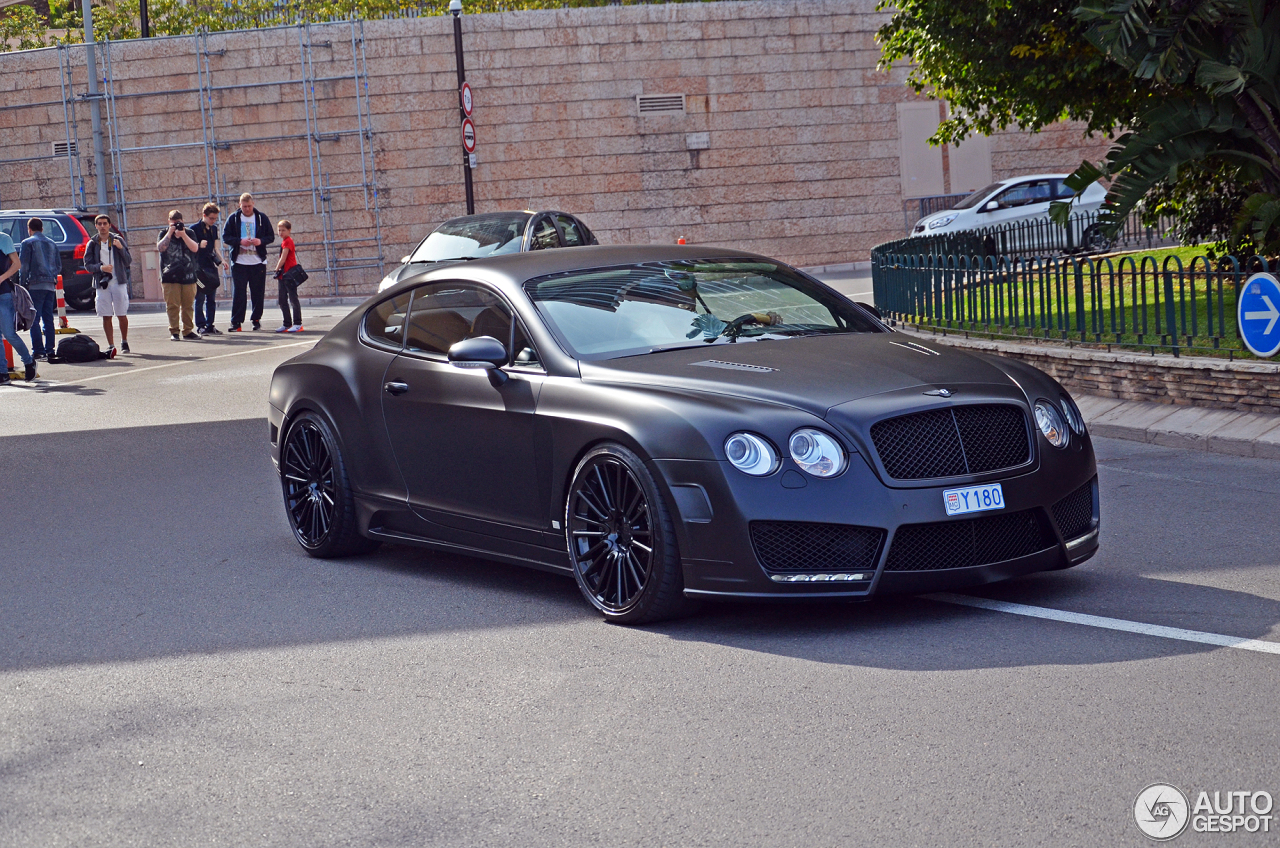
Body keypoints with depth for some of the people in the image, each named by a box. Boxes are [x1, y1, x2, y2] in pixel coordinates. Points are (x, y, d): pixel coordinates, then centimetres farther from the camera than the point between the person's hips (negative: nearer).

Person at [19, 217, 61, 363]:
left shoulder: (28, 243, -2)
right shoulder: (52, 244, 15)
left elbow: (24, 266, -7)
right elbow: (59, 266, 15)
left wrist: (23, 284, -3)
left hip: (35, 285, -5)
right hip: (50, 285, 6)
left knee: (34, 319, -4)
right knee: (48, 319, 8)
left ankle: (38, 350, -10)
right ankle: (50, 350, 5)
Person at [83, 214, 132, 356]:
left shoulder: (117, 240, 5)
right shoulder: (92, 244, 7)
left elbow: (128, 262, 0)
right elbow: (88, 265, 3)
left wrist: (121, 248, -15)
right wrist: (101, 267, -15)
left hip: (118, 282, -1)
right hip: (102, 284, 1)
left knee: (122, 315, 0)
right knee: (106, 316, 0)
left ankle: (124, 342, 16)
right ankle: (111, 345, 5)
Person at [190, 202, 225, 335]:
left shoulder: (214, 229, 14)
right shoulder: (194, 229, -5)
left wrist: (221, 260, 5)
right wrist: (199, 245, -23)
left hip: (211, 266, 6)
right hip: (200, 268, -6)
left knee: (211, 299, 7)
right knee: (200, 298, -5)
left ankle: (210, 325, 11)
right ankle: (201, 326, -2)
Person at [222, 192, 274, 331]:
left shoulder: (262, 218, 5)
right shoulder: (233, 218, 2)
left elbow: (271, 236, 7)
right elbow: (225, 237, 0)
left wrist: (261, 241, -14)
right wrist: (240, 241, -17)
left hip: (258, 262, 1)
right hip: (239, 262, -1)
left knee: (258, 293, 5)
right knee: (238, 293, -2)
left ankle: (256, 320, 17)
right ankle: (236, 322, 0)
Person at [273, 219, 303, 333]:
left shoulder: (288, 241, -11)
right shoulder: (284, 242, 17)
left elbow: (283, 258, -16)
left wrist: (277, 270, -9)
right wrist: (278, 272, 13)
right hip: (283, 275, 10)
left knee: (293, 300, -7)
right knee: (282, 301, 11)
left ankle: (297, 324, -5)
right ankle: (287, 324, 15)